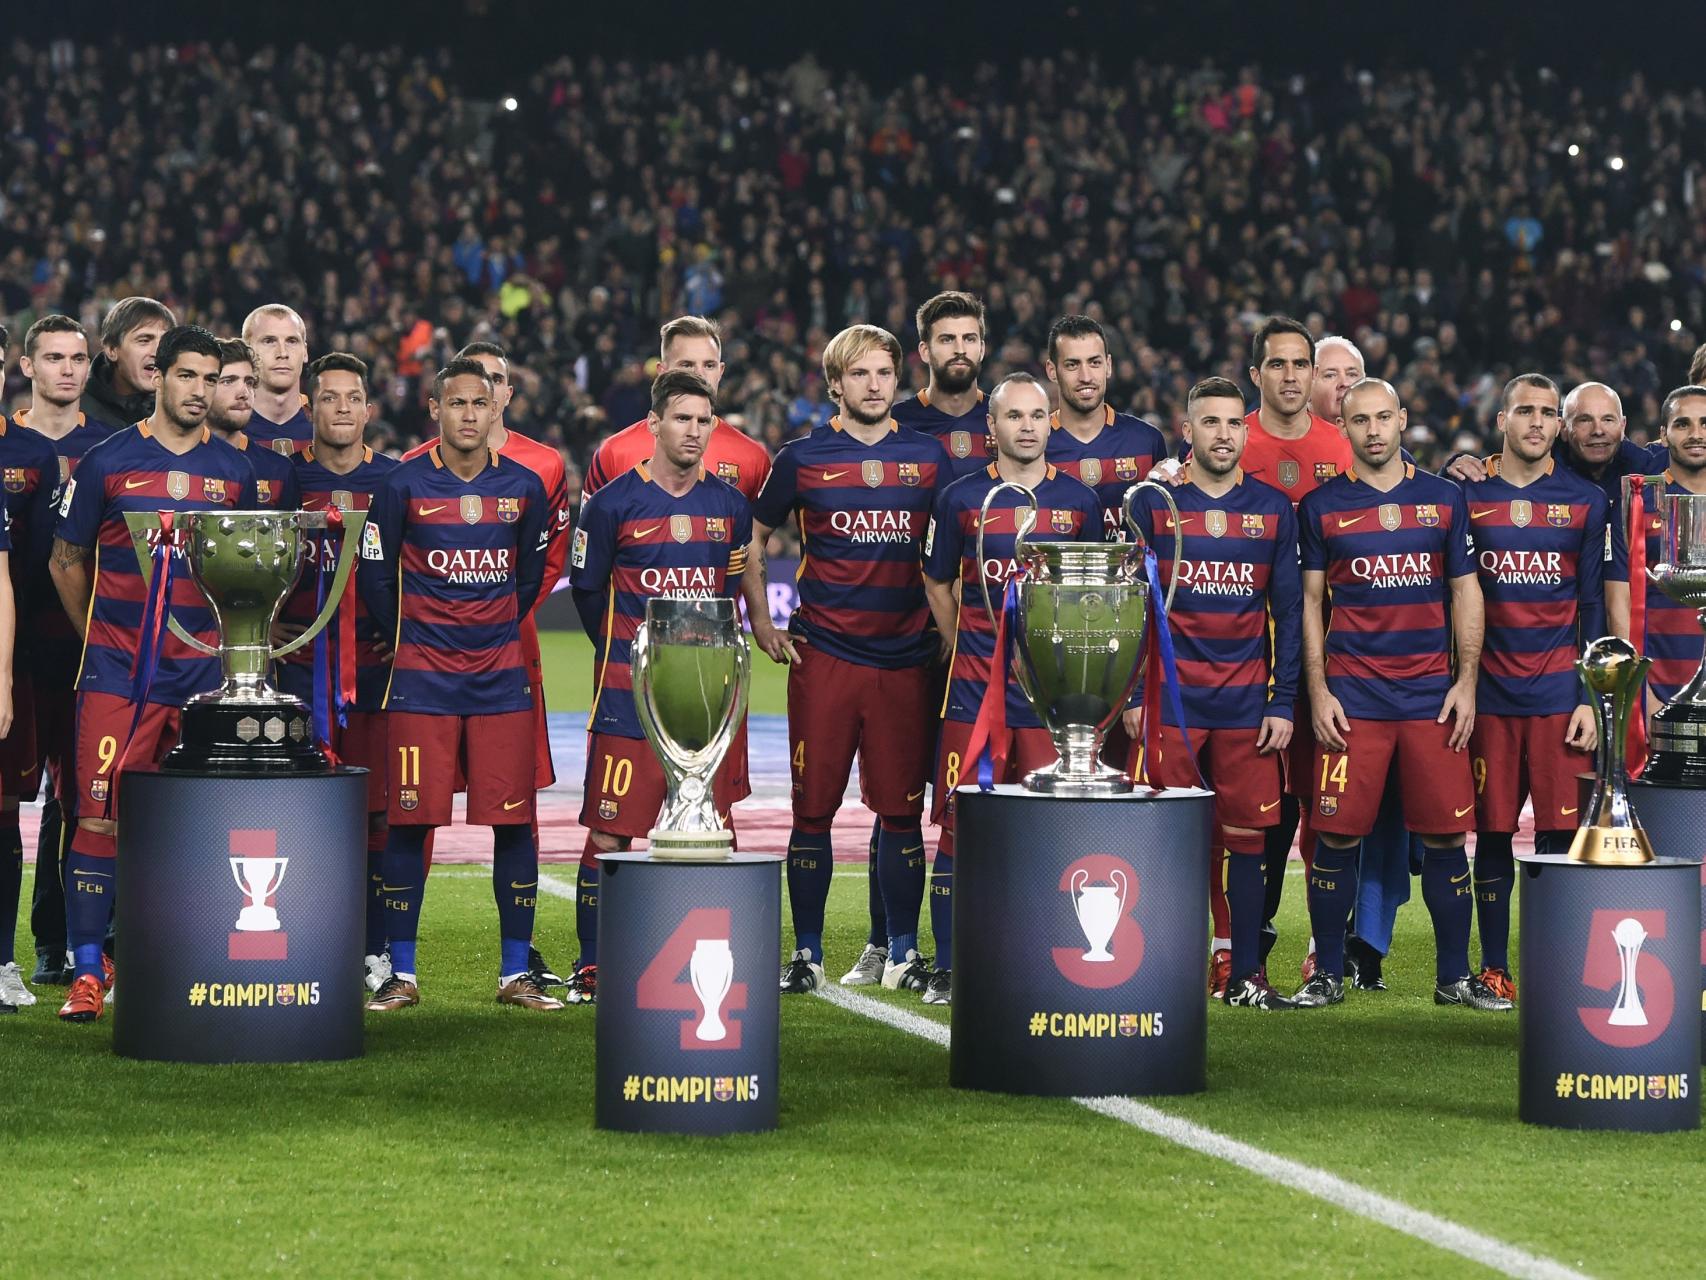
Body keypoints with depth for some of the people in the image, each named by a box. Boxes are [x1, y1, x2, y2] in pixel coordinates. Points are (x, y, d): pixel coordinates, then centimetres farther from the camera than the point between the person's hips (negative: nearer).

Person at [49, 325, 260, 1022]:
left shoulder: (236, 469, 9)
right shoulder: (107, 461, 1)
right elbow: (65, 561, 10)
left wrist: (219, 638, 14)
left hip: (206, 669, 3)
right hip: (119, 670, -3)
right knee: (100, 817, -9)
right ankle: (87, 972, -5)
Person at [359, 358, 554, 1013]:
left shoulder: (523, 487, 5)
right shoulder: (403, 486, -3)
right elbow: (375, 575, 4)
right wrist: (412, 641, 9)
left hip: (501, 676, 2)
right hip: (422, 679, -2)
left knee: (514, 821, 0)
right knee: (411, 820, -3)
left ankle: (516, 972, 9)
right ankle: (401, 974, 6)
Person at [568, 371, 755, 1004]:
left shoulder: (730, 506, 8)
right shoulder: (613, 503, -4)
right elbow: (587, 590, 7)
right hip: (629, 691, -3)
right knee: (610, 832, -4)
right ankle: (592, 966, 3)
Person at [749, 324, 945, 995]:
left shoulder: (928, 457, 7)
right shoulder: (803, 458, 3)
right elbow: (752, 538, 13)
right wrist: (759, 621, 7)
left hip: (905, 657, 1)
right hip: (824, 656, -1)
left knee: (901, 809, 4)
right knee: (814, 808, 1)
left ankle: (902, 952, 12)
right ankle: (806, 952, 9)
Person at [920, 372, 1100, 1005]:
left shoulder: (1079, 501, 7)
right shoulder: (960, 499, 4)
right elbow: (938, 584, 16)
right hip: (975, 687, -1)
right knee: (960, 826, -3)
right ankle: (948, 967, 3)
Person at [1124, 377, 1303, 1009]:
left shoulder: (1273, 510, 8)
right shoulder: (1153, 504, 2)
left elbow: (1287, 615, 9)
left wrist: (1284, 702, 3)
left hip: (1246, 704, 2)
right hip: (1169, 695, -2)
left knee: (1246, 837, 2)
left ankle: (1244, 975, 8)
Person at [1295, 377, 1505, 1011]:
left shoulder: (1444, 499, 8)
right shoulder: (1321, 506, 5)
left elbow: (1465, 592, 10)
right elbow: (1309, 602, 6)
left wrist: (1467, 681, 2)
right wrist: (1317, 691, -2)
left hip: (1431, 692, 1)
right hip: (1352, 692, -1)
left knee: (1445, 837, 1)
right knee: (1338, 836, -4)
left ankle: (1454, 976, 11)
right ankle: (1328, 973, 8)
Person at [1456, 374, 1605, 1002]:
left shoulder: (1584, 501, 5)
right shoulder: (1467, 495, 4)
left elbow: (1593, 608, 6)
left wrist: (1589, 698, -1)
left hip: (1559, 690, 0)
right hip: (1490, 691, 0)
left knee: (1559, 833, -3)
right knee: (1492, 833, 3)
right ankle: (1493, 968, 11)